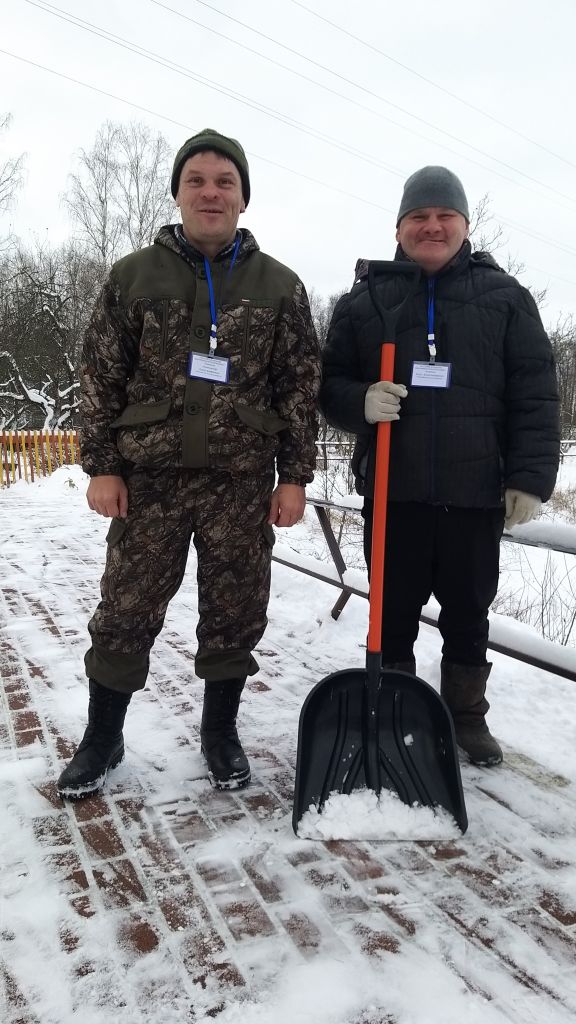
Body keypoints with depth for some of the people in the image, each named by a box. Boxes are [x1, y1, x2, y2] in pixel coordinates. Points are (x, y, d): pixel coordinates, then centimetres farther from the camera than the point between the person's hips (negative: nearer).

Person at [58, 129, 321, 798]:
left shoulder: (279, 285, 7)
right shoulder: (134, 276, 6)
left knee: (235, 614, 8)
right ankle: (102, 737, 25)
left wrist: (294, 476, 0)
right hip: (148, 476, 0)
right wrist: (101, 466, -1)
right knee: (125, 612, 6)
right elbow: (100, 376, 5)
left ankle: (220, 731, 29)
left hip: (242, 482, 1)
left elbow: (301, 386, 5)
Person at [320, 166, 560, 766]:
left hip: (476, 492, 0)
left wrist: (531, 477, -8)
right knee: (394, 614, 11)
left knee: (468, 613, 13)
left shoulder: (504, 297, 5)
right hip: (392, 489, 1)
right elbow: (329, 384, 8)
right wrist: (363, 402, -14)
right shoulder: (364, 300, 7)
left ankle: (466, 713, 33)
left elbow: (535, 395, 1)